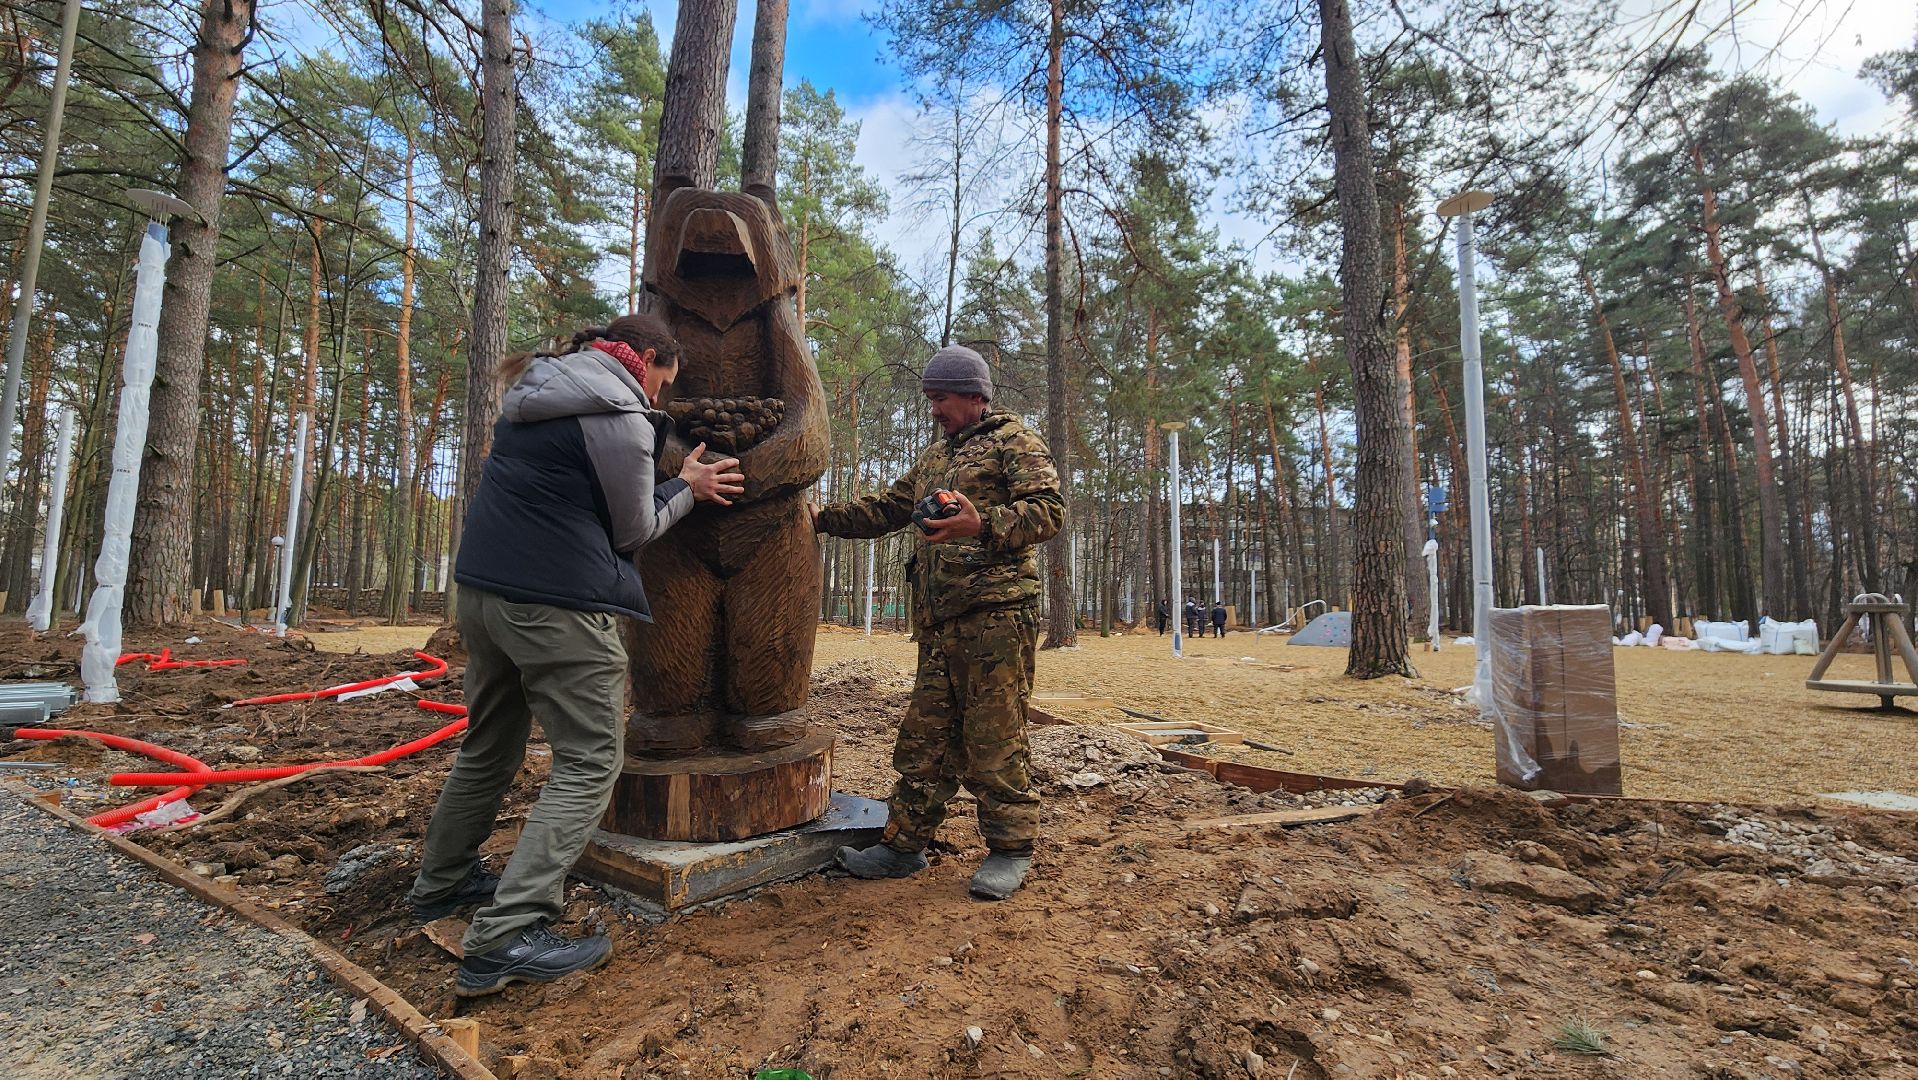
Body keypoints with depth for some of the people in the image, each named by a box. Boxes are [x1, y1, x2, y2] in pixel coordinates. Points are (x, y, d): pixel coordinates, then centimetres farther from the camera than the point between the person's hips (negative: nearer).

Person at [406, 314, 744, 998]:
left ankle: (440, 883, 38)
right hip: (558, 606, -9)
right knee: (589, 763, -2)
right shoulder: (620, 418, -11)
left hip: (482, 587, 10)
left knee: (489, 748, 23)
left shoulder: (537, 393, 16)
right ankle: (506, 938, -6)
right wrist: (688, 489, 10)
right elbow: (633, 530, -4)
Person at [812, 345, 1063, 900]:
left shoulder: (1015, 441, 2)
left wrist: (983, 525, -26)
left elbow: (1049, 509, -11)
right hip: (940, 619, 7)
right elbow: (886, 509, 28)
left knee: (992, 736, -3)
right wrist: (824, 516, 19)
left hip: (996, 610, -7)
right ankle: (904, 844, 20)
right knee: (924, 736, 10)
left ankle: (1010, 849, 11)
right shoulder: (934, 458, 27)